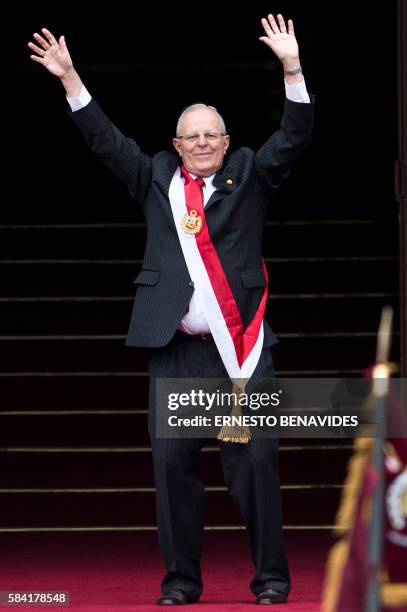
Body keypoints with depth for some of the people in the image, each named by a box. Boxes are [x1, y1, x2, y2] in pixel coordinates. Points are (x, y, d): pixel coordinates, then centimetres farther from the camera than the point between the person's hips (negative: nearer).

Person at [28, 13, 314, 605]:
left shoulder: (249, 176, 10)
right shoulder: (157, 178, 14)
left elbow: (294, 136, 0)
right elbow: (106, 140, 14)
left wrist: (292, 69, -13)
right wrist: (70, 78, 8)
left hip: (241, 345, -2)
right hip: (175, 349, 2)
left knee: (255, 457, -4)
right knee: (172, 458, 0)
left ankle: (271, 577, 2)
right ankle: (181, 577, 8)